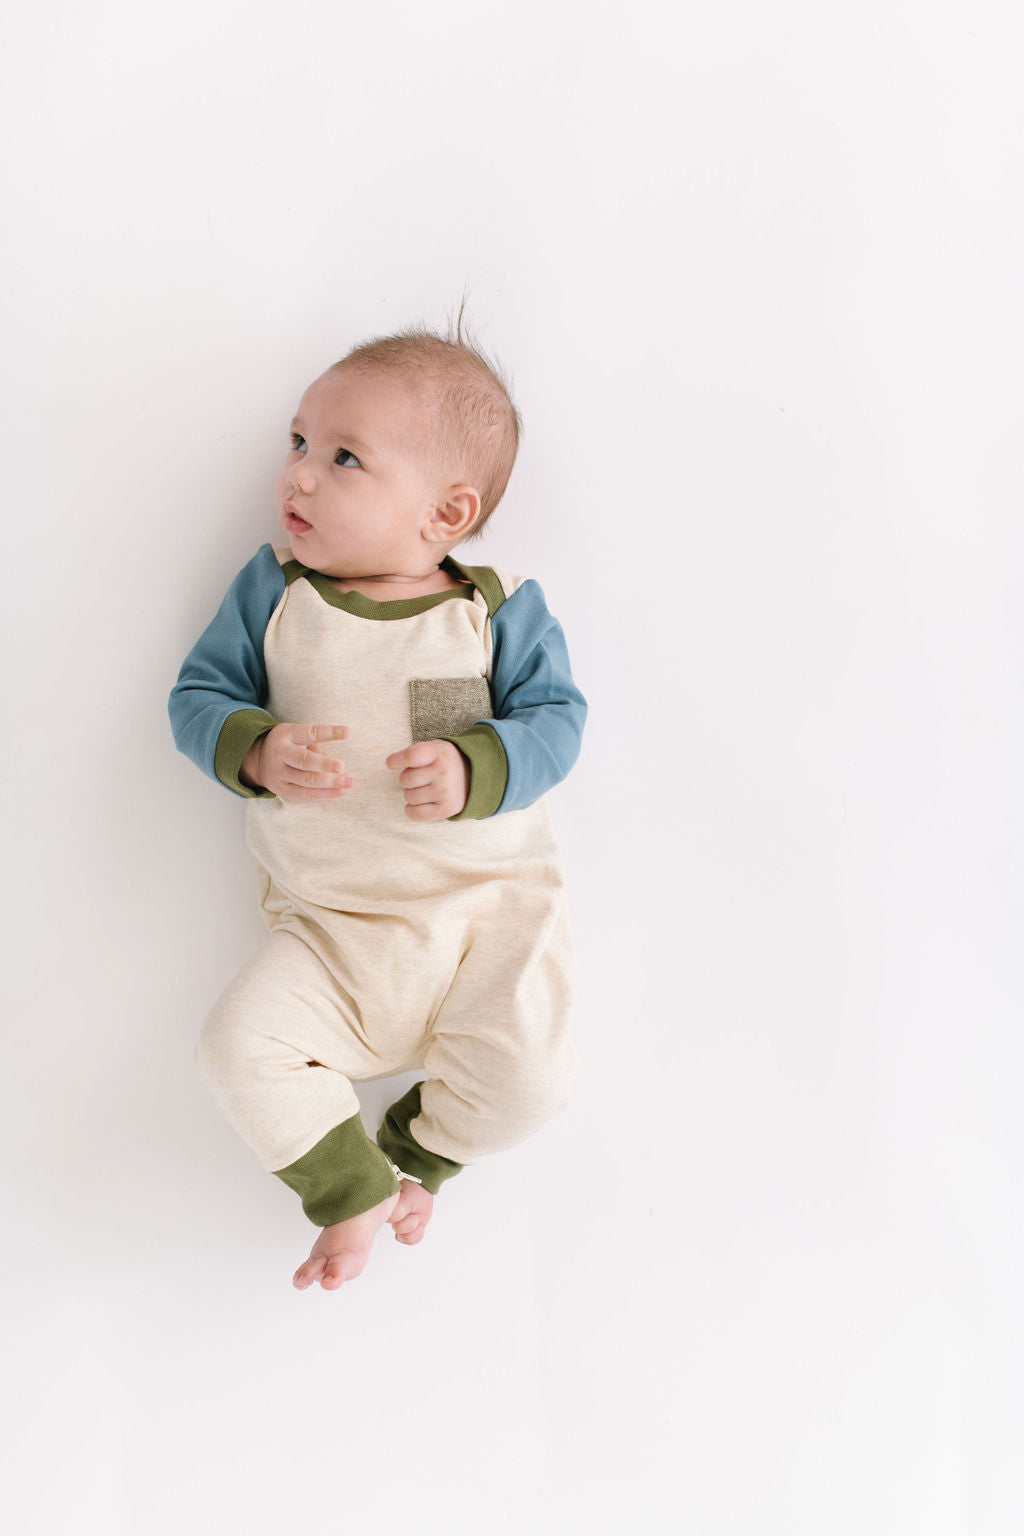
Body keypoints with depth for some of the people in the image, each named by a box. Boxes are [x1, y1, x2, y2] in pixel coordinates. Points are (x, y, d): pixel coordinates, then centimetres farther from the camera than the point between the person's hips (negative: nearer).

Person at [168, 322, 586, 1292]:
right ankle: (352, 1188, 9)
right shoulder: (271, 592, 2)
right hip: (327, 924, 2)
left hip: (488, 903, -1)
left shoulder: (497, 611, -4)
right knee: (239, 1046, -17)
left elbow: (554, 718, -5)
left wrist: (474, 770, -26)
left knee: (527, 1075, -19)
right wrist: (256, 750, -20)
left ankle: (419, 1152, 16)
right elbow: (199, 694, 3)